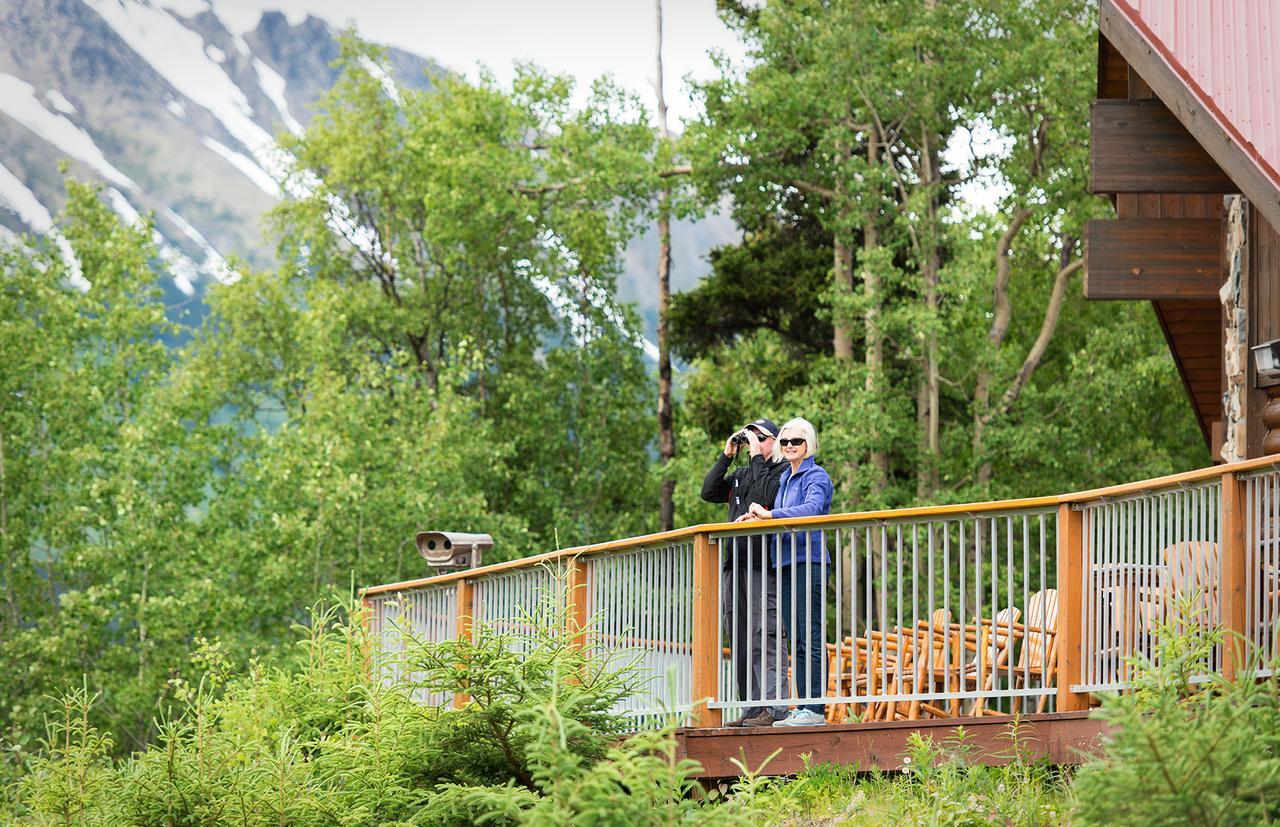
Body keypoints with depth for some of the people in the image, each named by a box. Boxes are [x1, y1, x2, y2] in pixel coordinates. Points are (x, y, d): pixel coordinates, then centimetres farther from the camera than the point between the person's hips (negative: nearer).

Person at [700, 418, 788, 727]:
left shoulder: (783, 471, 2)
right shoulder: (740, 475, 23)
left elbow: (766, 497, -15)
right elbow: (709, 492, 13)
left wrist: (757, 458, -8)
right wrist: (726, 456, 8)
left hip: (763, 565, -8)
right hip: (734, 565, 8)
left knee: (765, 638, -15)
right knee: (740, 641, 5)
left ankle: (773, 707, -19)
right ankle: (751, 709, 6)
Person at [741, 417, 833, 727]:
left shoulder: (816, 477, -6)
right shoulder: (785, 477, 20)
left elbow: (812, 509, -24)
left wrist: (770, 515, -28)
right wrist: (760, 517, 0)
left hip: (809, 561, -9)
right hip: (785, 563, 9)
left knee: (810, 638, -10)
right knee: (796, 640, 8)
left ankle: (814, 709, -11)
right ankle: (802, 706, 10)